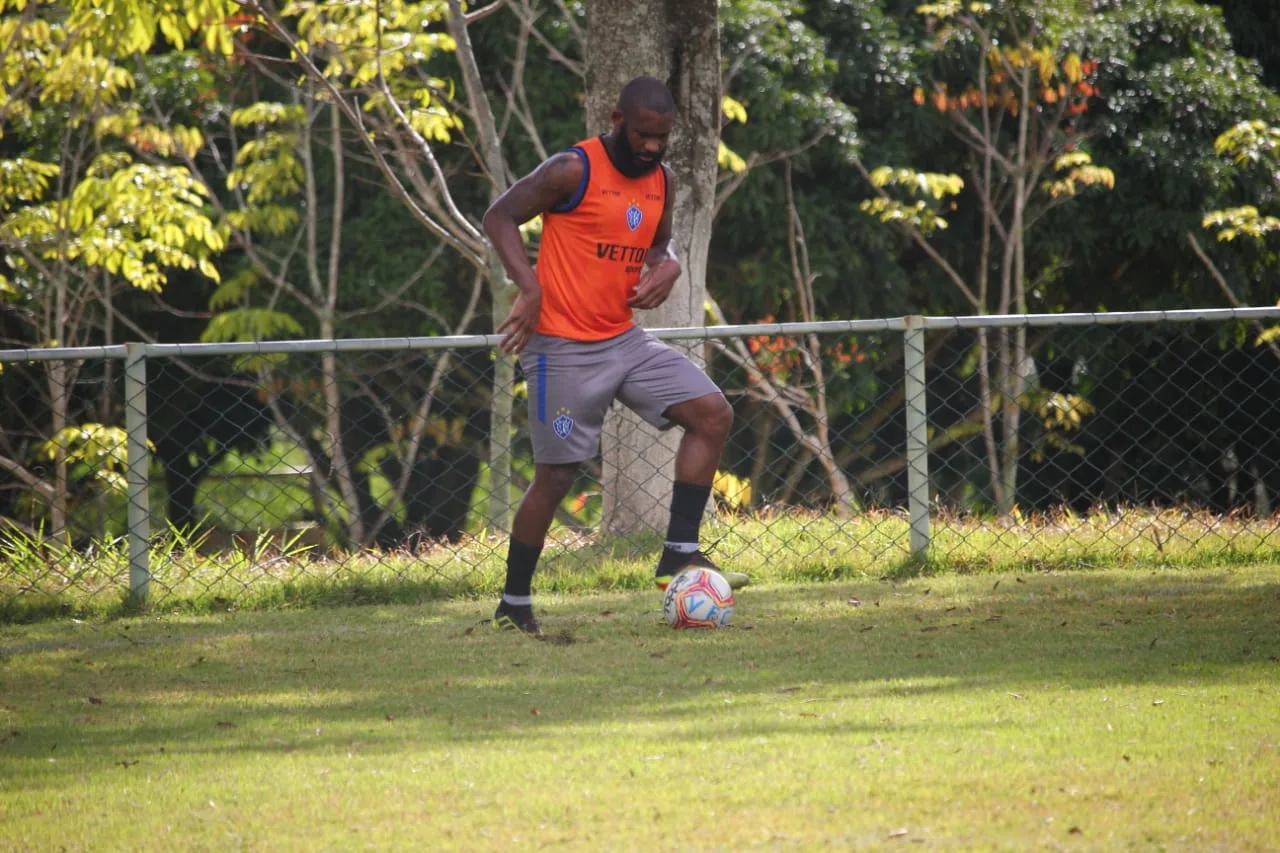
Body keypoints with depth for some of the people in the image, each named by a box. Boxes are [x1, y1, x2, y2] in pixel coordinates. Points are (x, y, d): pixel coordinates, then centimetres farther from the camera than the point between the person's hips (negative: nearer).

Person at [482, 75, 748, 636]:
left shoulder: (661, 181, 8)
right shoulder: (572, 171, -13)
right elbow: (500, 217, -12)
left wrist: (666, 266, -1)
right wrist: (530, 290, -23)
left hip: (624, 339, 7)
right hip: (564, 350, -7)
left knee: (713, 413, -7)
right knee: (556, 474, -2)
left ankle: (680, 553, -4)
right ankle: (513, 605, 11)